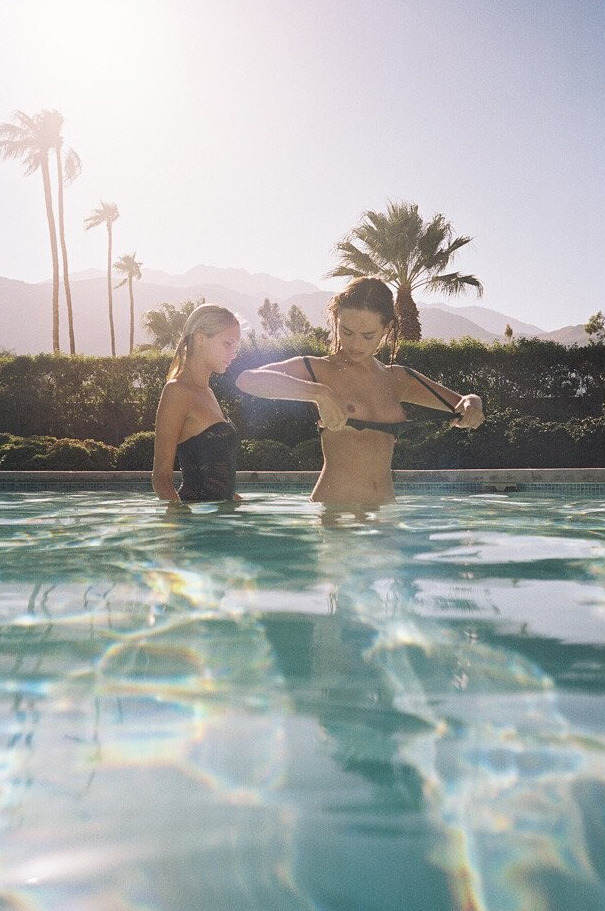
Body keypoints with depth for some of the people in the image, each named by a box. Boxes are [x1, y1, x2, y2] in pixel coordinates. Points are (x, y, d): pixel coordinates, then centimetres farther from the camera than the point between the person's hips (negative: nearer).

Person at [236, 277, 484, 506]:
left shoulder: (396, 379, 15)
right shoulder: (319, 370, 1)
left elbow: (463, 401, 26)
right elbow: (247, 380, -16)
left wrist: (470, 405, 1)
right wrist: (319, 393, -25)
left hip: (385, 508, 6)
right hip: (332, 511, -6)